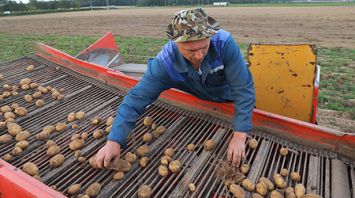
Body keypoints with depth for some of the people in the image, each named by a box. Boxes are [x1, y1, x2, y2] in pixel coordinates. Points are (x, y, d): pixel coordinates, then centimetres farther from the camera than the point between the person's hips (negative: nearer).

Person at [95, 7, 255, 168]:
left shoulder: (224, 43, -40)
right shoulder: (165, 62, -36)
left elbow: (243, 88, -37)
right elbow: (136, 99, -35)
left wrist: (239, 136, -43)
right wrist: (114, 141, -43)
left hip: (229, 97, 0)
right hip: (199, 101, 1)